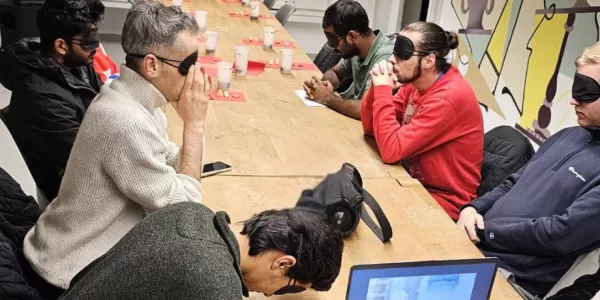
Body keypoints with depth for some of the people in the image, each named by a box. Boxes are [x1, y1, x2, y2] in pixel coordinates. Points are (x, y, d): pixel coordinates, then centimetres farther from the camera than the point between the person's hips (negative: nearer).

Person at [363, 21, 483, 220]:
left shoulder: (449, 98, -26)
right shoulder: (415, 82, 0)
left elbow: (391, 150, -28)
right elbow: (371, 128, 2)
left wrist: (383, 90, -23)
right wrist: (377, 88, -14)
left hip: (443, 201, -7)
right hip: (415, 183, 7)